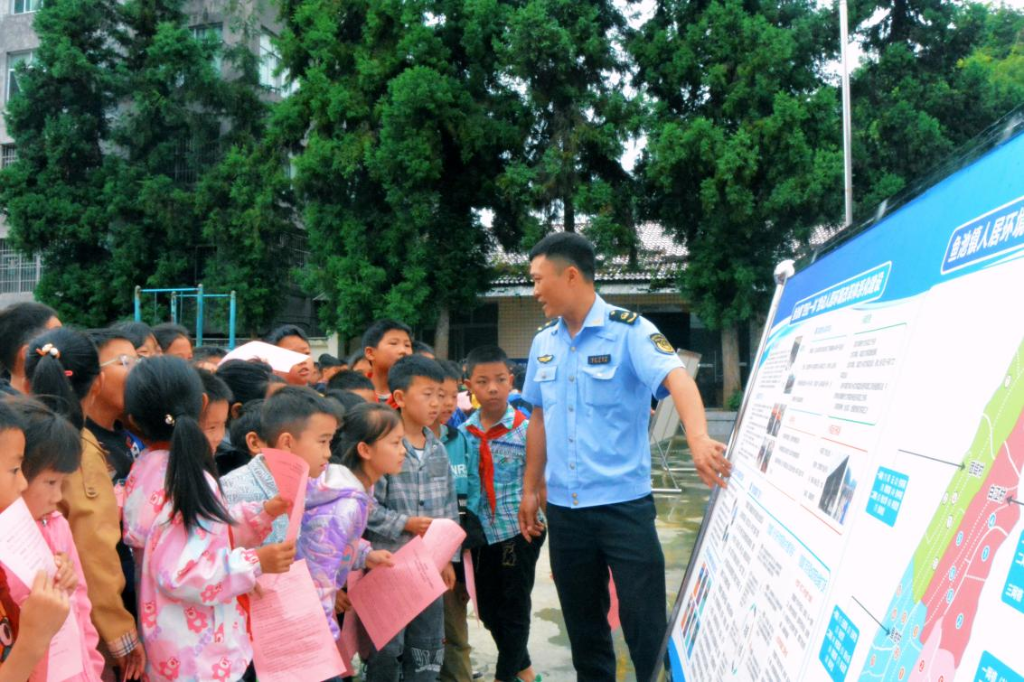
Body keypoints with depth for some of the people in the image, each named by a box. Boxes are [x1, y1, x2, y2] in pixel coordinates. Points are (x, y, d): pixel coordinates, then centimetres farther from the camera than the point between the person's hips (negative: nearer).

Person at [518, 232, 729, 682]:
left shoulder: (629, 330, -11)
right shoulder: (544, 342, 7)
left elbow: (675, 378, -28)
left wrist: (698, 438, -47)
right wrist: (530, 489, 16)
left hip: (624, 505, -5)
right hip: (564, 509, 6)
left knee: (646, 623, 0)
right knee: (583, 626, 17)